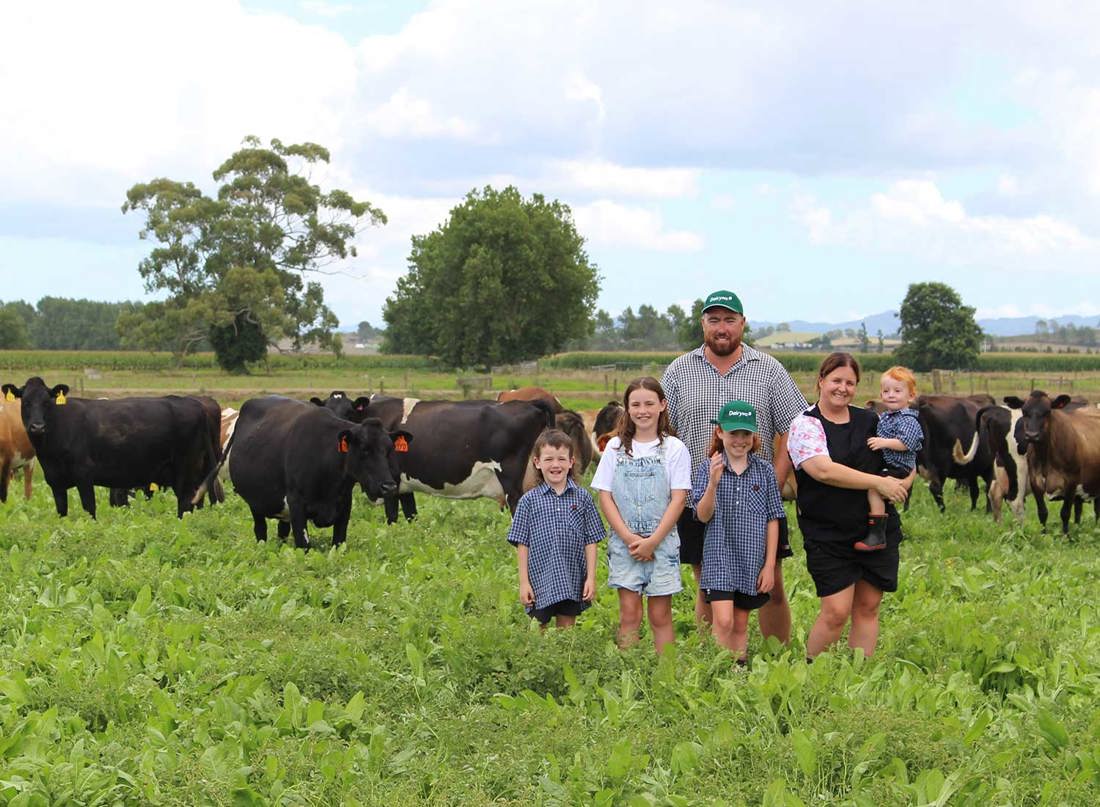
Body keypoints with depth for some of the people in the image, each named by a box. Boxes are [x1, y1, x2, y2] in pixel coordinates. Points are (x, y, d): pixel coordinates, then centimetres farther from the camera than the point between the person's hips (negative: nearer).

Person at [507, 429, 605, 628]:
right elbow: (522, 544, 1)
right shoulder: (529, 500, 1)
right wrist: (523, 582, -3)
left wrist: (591, 577, -1)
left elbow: (591, 541, 5)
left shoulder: (582, 497, 3)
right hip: (540, 580, -1)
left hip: (572, 582, 1)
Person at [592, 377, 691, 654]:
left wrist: (652, 541, -12)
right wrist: (629, 538, -9)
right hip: (624, 542, 1)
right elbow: (605, 497, 2)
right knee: (629, 612, -2)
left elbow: (678, 499, -4)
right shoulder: (616, 447, 6)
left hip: (662, 541, -1)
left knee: (660, 615, 2)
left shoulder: (674, 448, 1)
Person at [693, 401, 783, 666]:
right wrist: (713, 483, -25)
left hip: (752, 561, 2)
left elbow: (772, 520, 5)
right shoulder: (708, 468, -2)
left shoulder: (764, 471, 2)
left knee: (741, 625, 11)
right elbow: (703, 516, -9)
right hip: (720, 557, -2)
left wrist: (770, 565, 1)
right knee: (723, 621, -14)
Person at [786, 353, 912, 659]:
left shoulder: (869, 421, 11)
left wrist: (904, 482, -4)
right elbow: (824, 470, -20)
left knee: (868, 607, 6)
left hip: (878, 530, 5)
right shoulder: (805, 424, -5)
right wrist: (878, 482, -19)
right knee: (836, 612, -9)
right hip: (828, 535, -5)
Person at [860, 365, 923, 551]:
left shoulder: (908, 420, -10)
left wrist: (884, 442, -28)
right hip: (882, 466, 10)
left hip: (899, 468, -10)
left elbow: (905, 443, -23)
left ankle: (877, 534, -33)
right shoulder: (883, 418, 18)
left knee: (873, 487, -28)